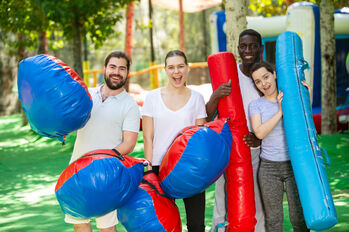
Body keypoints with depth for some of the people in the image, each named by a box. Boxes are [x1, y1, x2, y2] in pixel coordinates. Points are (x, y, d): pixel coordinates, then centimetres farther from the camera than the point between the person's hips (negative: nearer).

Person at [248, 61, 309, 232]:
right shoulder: (255, 105, 3)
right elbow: (259, 133, -12)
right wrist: (280, 111, -16)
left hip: (294, 165, 0)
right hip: (269, 167, 0)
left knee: (299, 218, -1)